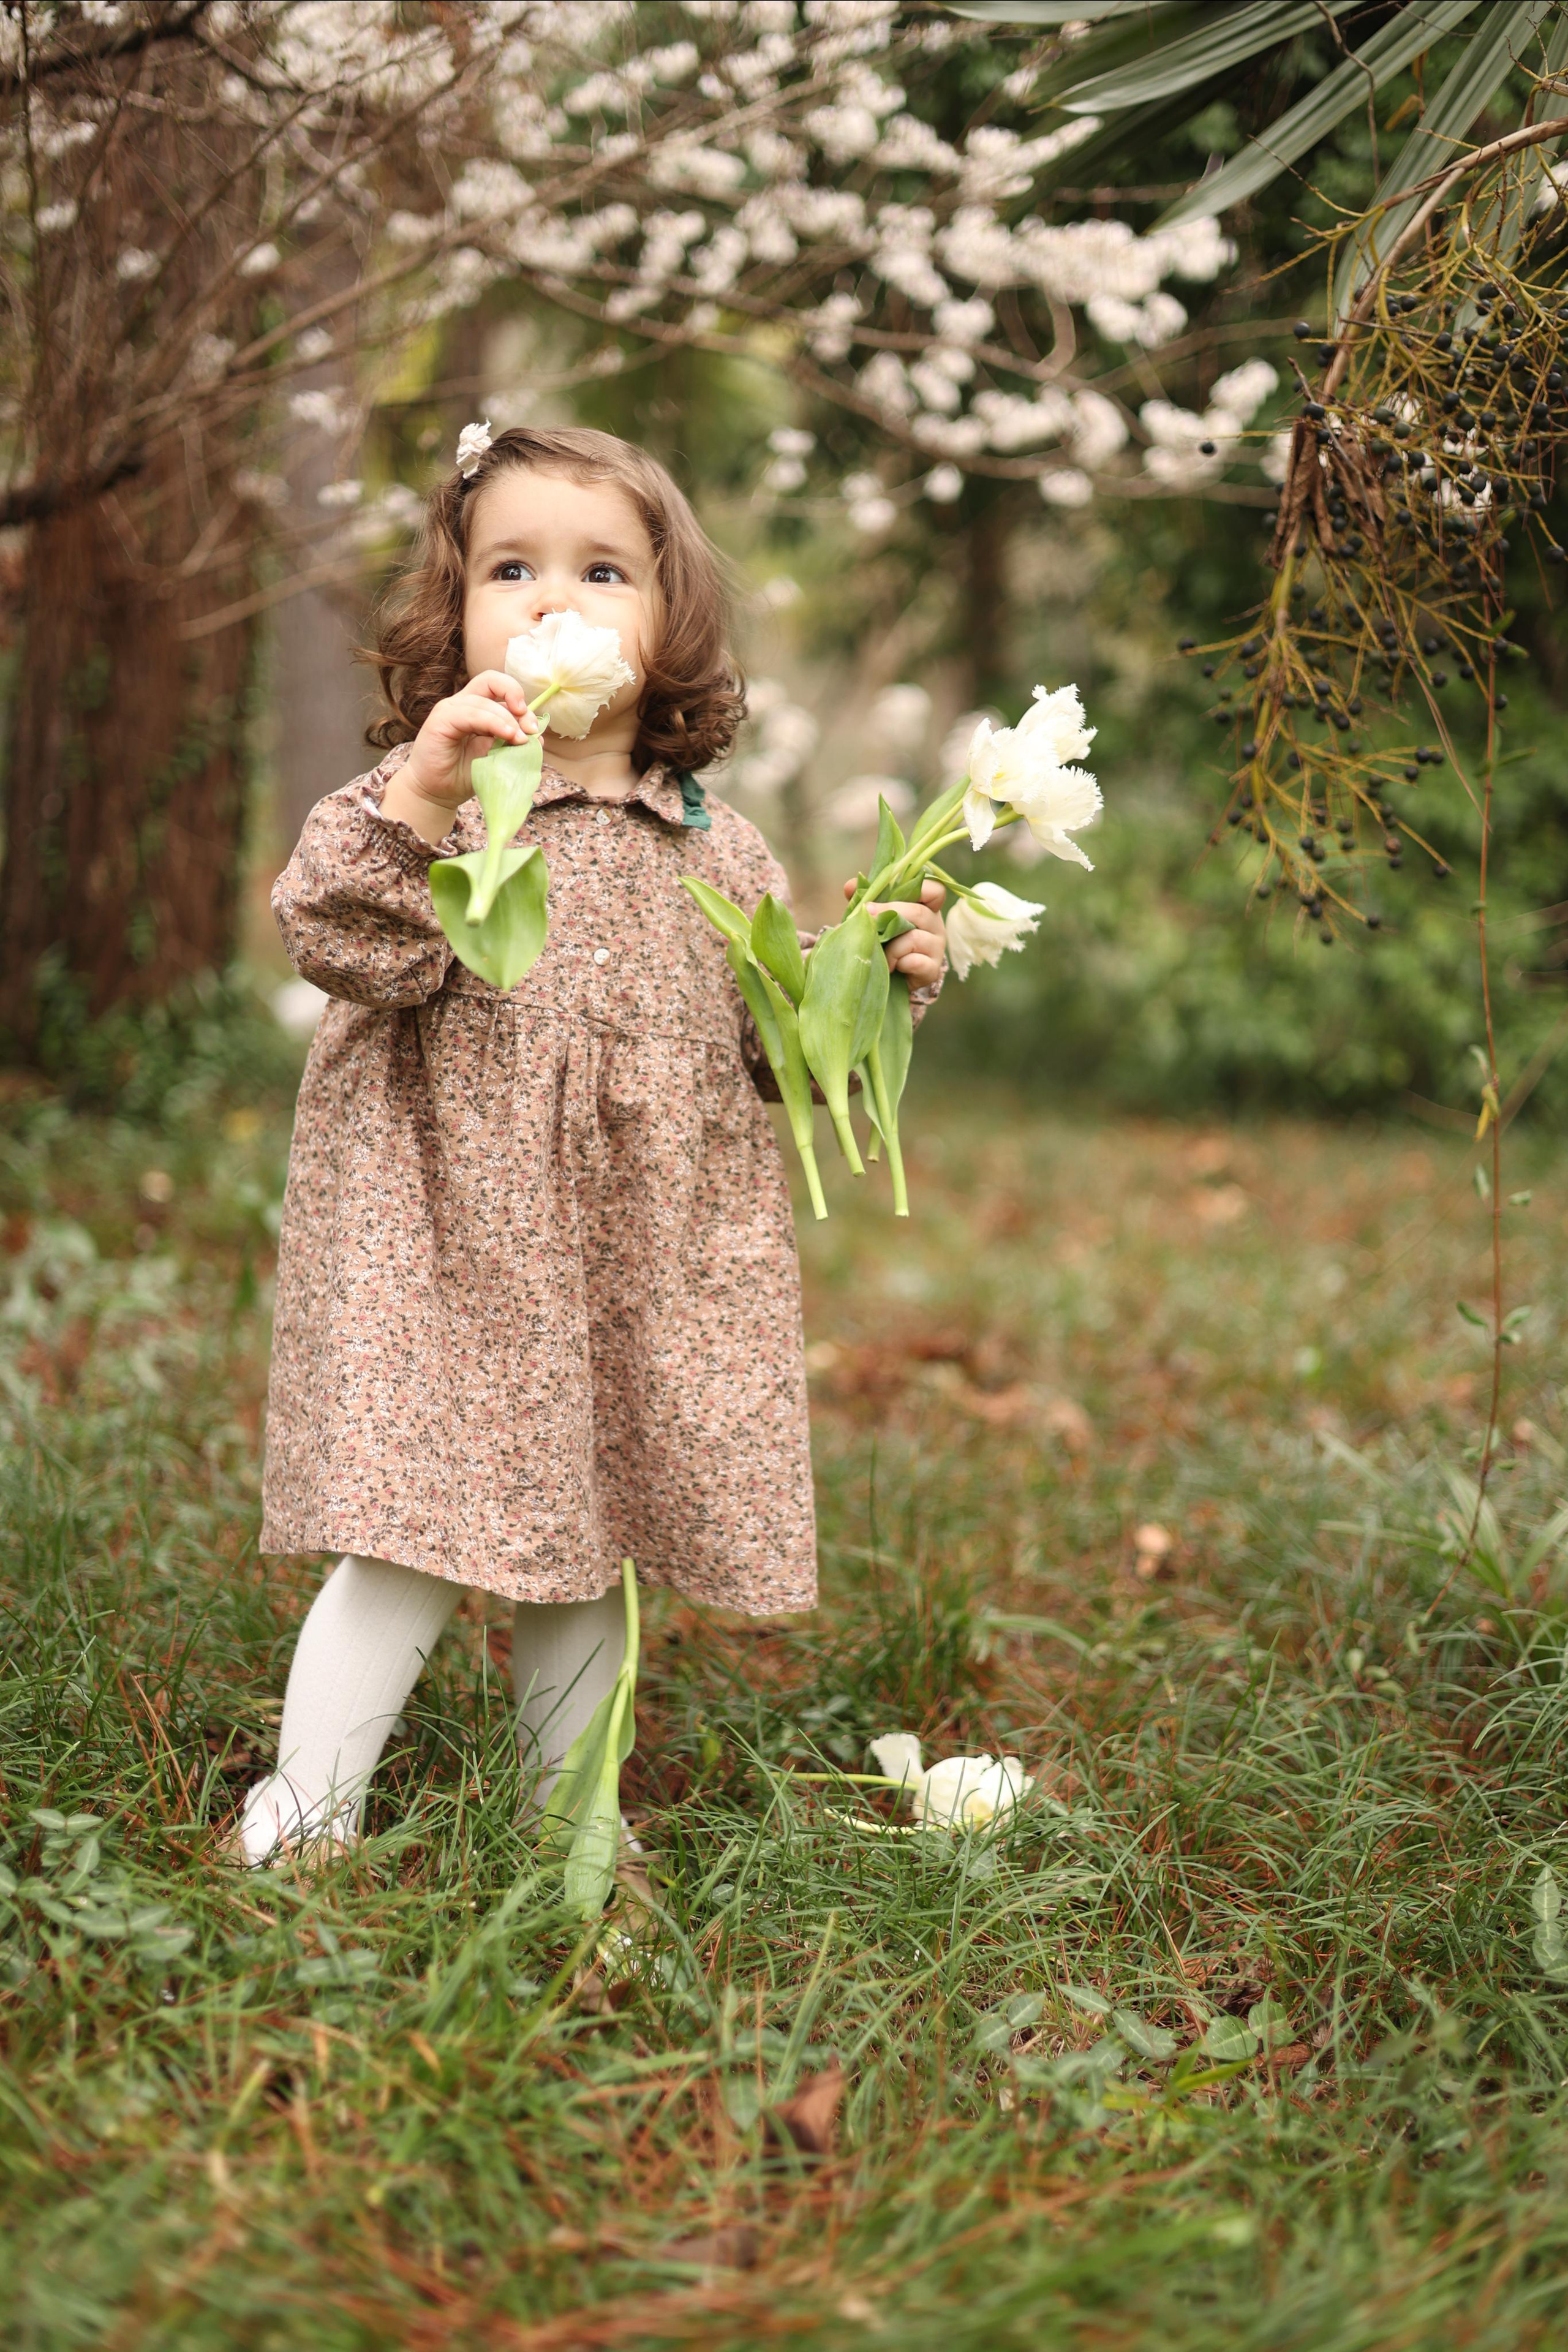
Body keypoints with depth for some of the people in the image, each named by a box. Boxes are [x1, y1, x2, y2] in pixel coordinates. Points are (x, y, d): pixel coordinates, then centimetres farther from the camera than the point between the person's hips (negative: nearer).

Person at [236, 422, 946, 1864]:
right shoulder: (439, 798, -5)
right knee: (414, 1544, -4)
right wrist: (415, 801, -31)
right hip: (448, 1250, -4)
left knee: (591, 1554, 15)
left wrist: (881, 976, -2)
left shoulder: (714, 850, 8)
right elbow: (344, 947, -20)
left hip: (647, 1270, 4)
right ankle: (305, 1812, 14)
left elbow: (784, 1037, 14)